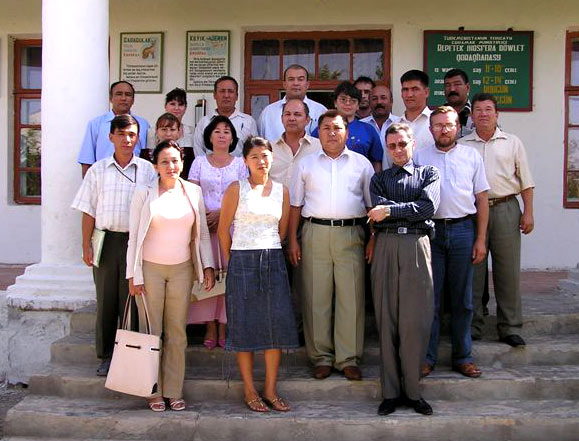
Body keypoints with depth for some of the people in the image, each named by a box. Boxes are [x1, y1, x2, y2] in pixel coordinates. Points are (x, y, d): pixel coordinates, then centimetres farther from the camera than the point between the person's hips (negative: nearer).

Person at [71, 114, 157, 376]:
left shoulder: (147, 170, 3)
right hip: (106, 240, 2)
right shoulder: (98, 170, 7)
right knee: (105, 301, 7)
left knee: (131, 301, 2)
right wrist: (86, 246, 1)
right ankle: (106, 356, 18)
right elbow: (88, 211, 7)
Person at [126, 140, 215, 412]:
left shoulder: (193, 192, 6)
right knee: (152, 331, 1)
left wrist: (207, 266, 3)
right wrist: (133, 275, -5)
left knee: (177, 332, 5)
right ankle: (154, 392, 12)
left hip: (182, 269, 2)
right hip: (150, 268, -2)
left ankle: (174, 391, 15)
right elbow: (134, 236, -1)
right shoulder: (144, 193, -2)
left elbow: (202, 233, 10)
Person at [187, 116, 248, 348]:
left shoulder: (239, 163, 9)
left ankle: (224, 327, 5)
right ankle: (210, 327, 5)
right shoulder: (200, 162, 11)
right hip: (203, 225, 0)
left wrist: (220, 213, -10)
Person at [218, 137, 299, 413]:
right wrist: (233, 263, 4)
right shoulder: (237, 189, -1)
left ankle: (271, 390, 14)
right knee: (245, 325, 2)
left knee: (277, 324, 3)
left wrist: (268, 254, 12)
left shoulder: (281, 191, 8)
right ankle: (250, 391, 12)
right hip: (242, 261, -3)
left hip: (273, 260, 4)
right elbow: (223, 230, 1)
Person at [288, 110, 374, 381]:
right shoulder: (306, 164, 13)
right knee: (316, 298, 1)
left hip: (350, 234, 0)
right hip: (315, 233, 1)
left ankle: (348, 358, 8)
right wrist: (293, 240, 3)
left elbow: (372, 204, 11)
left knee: (351, 298, -1)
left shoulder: (361, 164, 12)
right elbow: (295, 205, 11)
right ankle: (321, 357, 11)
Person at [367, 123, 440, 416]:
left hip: (417, 246, -1)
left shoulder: (429, 173, 15)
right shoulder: (379, 178, 20)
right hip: (385, 247, 1)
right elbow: (378, 209, 0)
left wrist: (390, 210, -6)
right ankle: (390, 391, 7)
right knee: (386, 320, 1)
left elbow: (429, 207, -4)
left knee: (416, 322, -3)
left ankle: (413, 390, 7)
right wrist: (411, 209, -5)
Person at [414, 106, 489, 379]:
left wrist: (480, 240, 2)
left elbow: (482, 199, 9)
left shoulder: (472, 156, 9)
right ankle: (426, 357, 11)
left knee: (462, 299, 7)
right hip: (429, 231, -1)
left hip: (463, 230, 1)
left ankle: (462, 357, 17)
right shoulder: (419, 157, 7)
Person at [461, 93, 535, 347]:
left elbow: (525, 181, 9)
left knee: (508, 271, 1)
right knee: (472, 271, 3)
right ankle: (471, 327, 13)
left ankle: (510, 328, 9)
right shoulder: (462, 146, 10)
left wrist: (528, 212, 1)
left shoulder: (512, 143, 11)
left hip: (505, 209, 0)